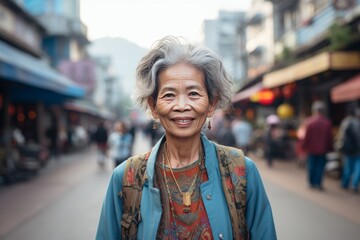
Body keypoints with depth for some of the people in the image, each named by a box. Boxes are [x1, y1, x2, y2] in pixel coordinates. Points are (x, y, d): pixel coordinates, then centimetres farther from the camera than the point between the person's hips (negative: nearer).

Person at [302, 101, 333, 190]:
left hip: (311, 149, 0)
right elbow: (330, 137, -1)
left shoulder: (309, 122, -9)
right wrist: (329, 148, 8)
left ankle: (311, 183, 15)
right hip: (322, 149, 0)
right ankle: (318, 183, 3)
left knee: (311, 166, 9)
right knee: (320, 166, 6)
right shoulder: (327, 123, -5)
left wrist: (304, 146, 4)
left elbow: (306, 136, -6)